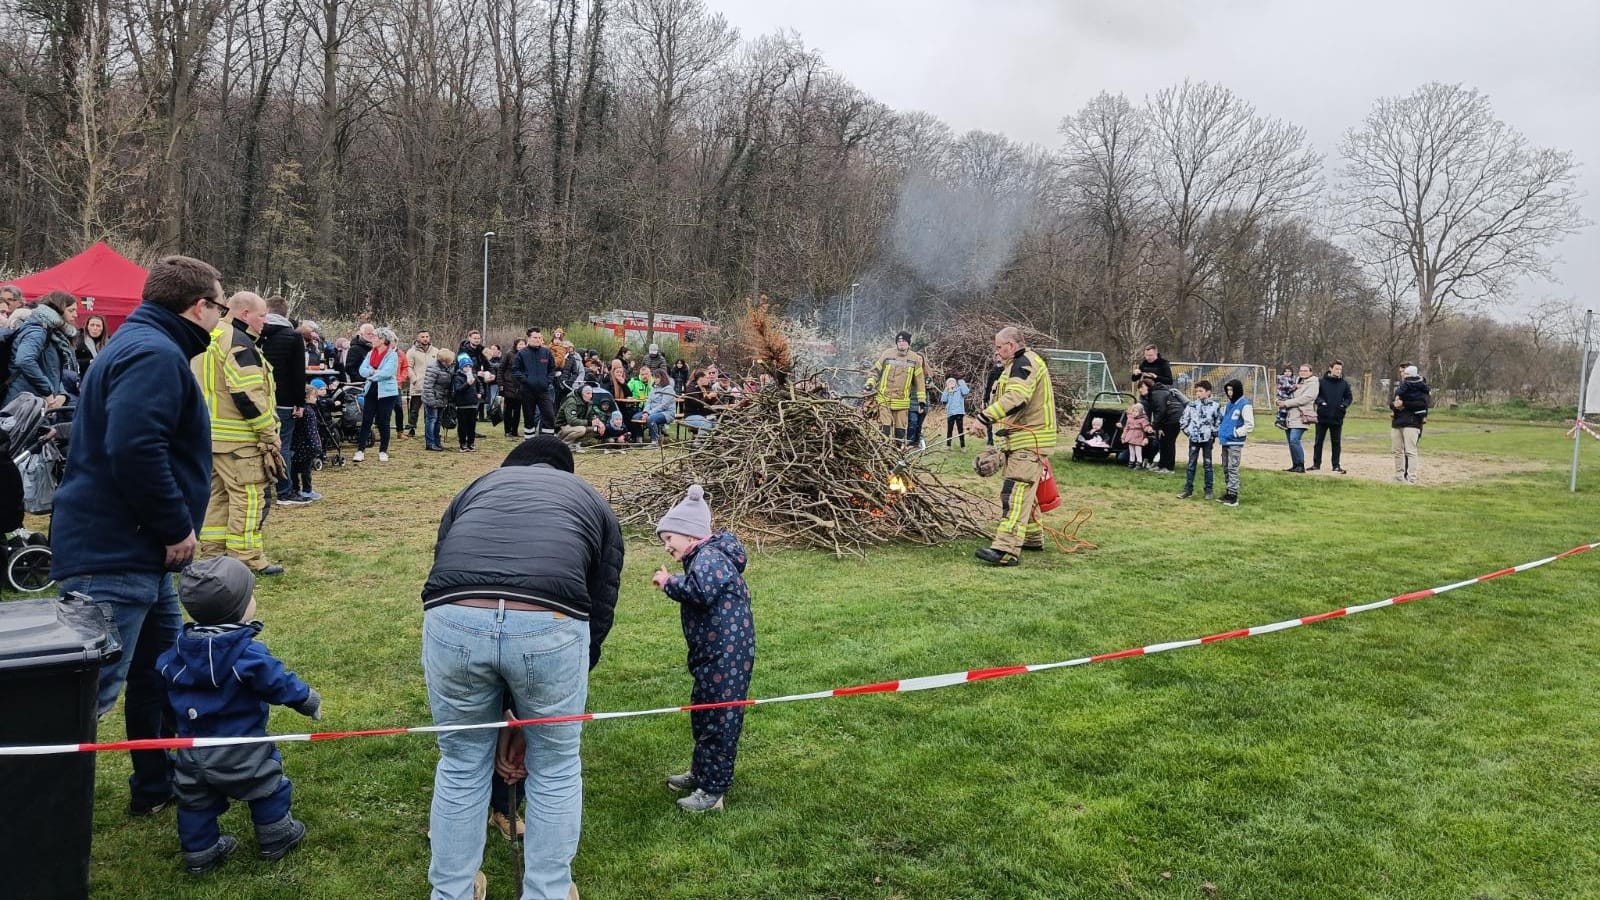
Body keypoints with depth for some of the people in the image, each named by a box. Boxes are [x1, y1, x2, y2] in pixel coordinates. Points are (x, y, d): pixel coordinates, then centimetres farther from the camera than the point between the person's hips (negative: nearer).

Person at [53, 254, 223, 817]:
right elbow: (134, 450, -30)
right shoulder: (155, 355, -17)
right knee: (90, 690, -9)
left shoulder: (146, 346, 18)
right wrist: (178, 527, -20)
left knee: (162, 670, 20)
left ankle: (157, 787, 33)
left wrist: (171, 528, 18)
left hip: (136, 551, 11)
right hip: (113, 555, -11)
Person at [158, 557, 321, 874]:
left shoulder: (178, 652, -4)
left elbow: (165, 690, 11)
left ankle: (200, 853, 30)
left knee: (196, 801, 19)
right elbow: (281, 684, -16)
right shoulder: (249, 655, -23)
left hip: (194, 751, 5)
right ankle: (276, 838, 29)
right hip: (241, 751, -5)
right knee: (268, 789, 16)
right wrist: (310, 701, 2)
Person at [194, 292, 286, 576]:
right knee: (248, 497, -5)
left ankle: (212, 554, 21)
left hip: (210, 433, 10)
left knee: (217, 493, 15)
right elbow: (248, 395, -22)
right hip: (238, 438, -10)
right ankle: (247, 560, -3)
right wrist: (270, 434, -16)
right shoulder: (238, 342, -15)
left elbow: (203, 387, 22)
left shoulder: (209, 338, 17)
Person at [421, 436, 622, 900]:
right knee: (555, 771, 23)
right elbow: (599, 615, 25)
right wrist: (532, 716, 31)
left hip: (454, 619, 2)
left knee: (461, 766, 25)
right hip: (550, 624, -1)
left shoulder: (474, 488, 34)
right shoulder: (594, 502, 32)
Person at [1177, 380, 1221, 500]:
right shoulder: (1191, 405, 2)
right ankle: (1188, 489, 11)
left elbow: (1219, 423, 0)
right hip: (1194, 439, 2)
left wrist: (1213, 435, -3)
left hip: (1207, 439, -2)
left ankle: (1209, 490, 12)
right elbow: (1183, 421, 8)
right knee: (1191, 464, 6)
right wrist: (1188, 431, 1)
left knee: (1208, 465, 5)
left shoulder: (1214, 406, -5)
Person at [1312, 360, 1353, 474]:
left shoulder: (1344, 384, 5)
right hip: (1322, 416, -1)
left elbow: (1349, 397, 12)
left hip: (1337, 418, 1)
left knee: (1336, 442, 5)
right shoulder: (1321, 381, -2)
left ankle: (1336, 465, 10)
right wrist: (1320, 402, -15)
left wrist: (1344, 405, -5)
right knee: (1319, 441, 6)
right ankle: (1316, 464, 14)